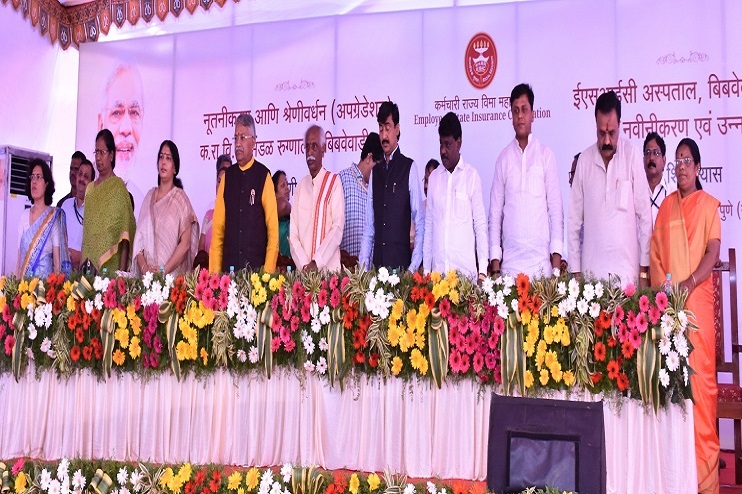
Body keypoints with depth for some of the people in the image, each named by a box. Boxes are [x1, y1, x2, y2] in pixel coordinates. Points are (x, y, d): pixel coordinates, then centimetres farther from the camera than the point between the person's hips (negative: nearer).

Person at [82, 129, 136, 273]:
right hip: (89, 264, 5)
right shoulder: (90, 188, 15)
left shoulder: (118, 186, -4)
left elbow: (124, 235, -10)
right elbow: (86, 231, 17)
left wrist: (122, 271, -17)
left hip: (111, 266, -5)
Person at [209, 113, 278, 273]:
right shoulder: (227, 176, 7)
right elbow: (218, 227, 6)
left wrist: (268, 271, -11)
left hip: (256, 266, -3)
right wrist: (214, 272, -2)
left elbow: (273, 229, -4)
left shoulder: (263, 176, -2)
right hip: (229, 265, 3)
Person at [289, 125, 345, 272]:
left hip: (329, 269, -3)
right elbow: (293, 234, 4)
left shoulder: (334, 182, -2)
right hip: (303, 271, 3)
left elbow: (337, 228, -10)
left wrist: (316, 263, -16)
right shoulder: (301, 186, 9)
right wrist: (304, 265, -9)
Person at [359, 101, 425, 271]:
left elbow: (420, 222, -4)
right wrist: (363, 264, 3)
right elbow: (369, 224, 11)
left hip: (401, 262, -4)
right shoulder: (375, 171, 11)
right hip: (378, 262, 4)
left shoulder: (409, 168, -3)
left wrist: (413, 267, -11)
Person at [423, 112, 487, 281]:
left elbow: (481, 225, 0)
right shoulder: (434, 177, 10)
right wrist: (425, 269, 8)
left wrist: (482, 270, -5)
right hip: (437, 269, 3)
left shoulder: (472, 176, 0)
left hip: (465, 268, -3)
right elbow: (428, 226, 12)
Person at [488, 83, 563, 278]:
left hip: (540, 260, -1)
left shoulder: (546, 155, 4)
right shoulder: (503, 158, 8)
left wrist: (556, 258, -5)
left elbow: (556, 209, 3)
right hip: (509, 261, 1)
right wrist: (495, 263, 1)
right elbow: (495, 213, 8)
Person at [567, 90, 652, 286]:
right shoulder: (584, 160, 4)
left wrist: (644, 271, -1)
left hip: (626, 270, -1)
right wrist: (575, 271, 4)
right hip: (591, 270, 1)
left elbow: (645, 216, 0)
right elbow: (574, 221, 7)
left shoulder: (632, 154, -1)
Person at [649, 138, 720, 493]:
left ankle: (703, 461, 2)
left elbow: (713, 253, -4)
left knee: (699, 373, -5)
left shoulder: (709, 204, 5)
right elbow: (655, 252, 11)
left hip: (697, 300, -3)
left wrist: (688, 284, -17)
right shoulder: (666, 205, 16)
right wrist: (660, 288, -4)